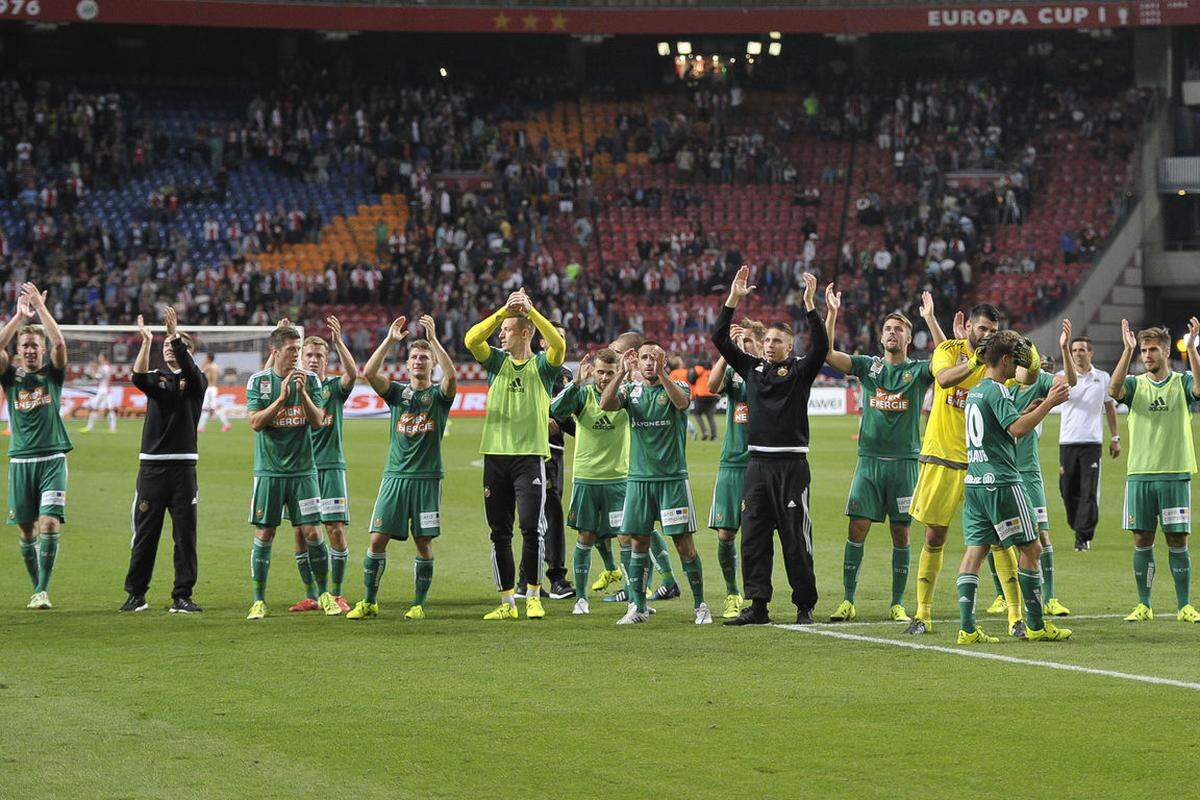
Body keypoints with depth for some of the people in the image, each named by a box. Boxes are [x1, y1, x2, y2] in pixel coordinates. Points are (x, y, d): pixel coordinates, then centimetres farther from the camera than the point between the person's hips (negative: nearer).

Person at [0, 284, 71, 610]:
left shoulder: (52, 373, 7)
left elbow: (59, 343, -10)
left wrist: (40, 307, -12)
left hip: (52, 459, -2)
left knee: (50, 524, -14)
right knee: (27, 531, 4)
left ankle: (43, 590, -14)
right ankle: (37, 590, 14)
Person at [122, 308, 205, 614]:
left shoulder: (194, 381, 6)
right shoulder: (156, 378, 11)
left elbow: (190, 368, -17)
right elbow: (139, 378, -12)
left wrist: (175, 335, -27)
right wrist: (146, 342, -24)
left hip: (183, 467, -1)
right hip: (151, 465, 1)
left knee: (185, 535, -2)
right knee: (145, 534, 2)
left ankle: (182, 596, 3)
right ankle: (136, 595, 9)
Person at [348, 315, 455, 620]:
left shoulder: (439, 394, 4)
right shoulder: (397, 392, 10)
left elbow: (452, 377, -19)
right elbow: (369, 373, -6)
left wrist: (434, 339, -20)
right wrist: (390, 340, -12)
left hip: (428, 477, -2)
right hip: (395, 475, 2)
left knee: (423, 543, 1)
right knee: (378, 538, -3)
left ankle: (419, 604, 11)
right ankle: (369, 602, 5)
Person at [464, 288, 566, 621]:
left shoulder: (542, 365, 3)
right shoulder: (498, 361, 11)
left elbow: (558, 346, -18)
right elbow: (471, 340, -6)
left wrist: (530, 310, -20)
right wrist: (504, 311, -15)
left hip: (530, 455, -4)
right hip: (495, 455, 4)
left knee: (530, 527, -11)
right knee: (500, 532, 4)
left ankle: (533, 596, 2)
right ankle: (507, 602, 10)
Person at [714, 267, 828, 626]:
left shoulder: (799, 370, 1)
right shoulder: (752, 368, 13)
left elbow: (820, 347, -17)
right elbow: (719, 340, 9)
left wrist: (809, 304, -22)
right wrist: (733, 300, 0)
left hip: (791, 464, -5)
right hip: (757, 462, 5)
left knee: (796, 539, -2)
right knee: (753, 536, 2)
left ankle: (805, 607, 4)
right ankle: (758, 606, 5)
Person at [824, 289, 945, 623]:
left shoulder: (919, 370, 3)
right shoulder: (868, 366, 8)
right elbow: (827, 354, -2)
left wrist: (930, 318, -19)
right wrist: (831, 314, -10)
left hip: (905, 461, -1)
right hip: (869, 459, 1)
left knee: (901, 534, 3)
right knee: (857, 529, -4)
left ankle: (898, 604, 10)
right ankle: (848, 602, 0)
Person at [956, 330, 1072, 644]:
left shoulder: (975, 391, 18)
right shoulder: (997, 391, -11)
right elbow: (1018, 429, -22)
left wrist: (1035, 407, 25)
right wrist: (1048, 404, -17)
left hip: (974, 482, 9)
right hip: (1001, 481, -9)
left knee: (975, 550, 3)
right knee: (1031, 549, 1)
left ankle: (967, 627, -5)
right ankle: (1036, 625, 3)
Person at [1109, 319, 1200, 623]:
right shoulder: (1135, 384, 6)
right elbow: (1114, 389, -15)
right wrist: (1127, 350, -22)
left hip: (1176, 475, -1)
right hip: (1140, 474, 1)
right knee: (1142, 541, 2)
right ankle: (1144, 606, 9)